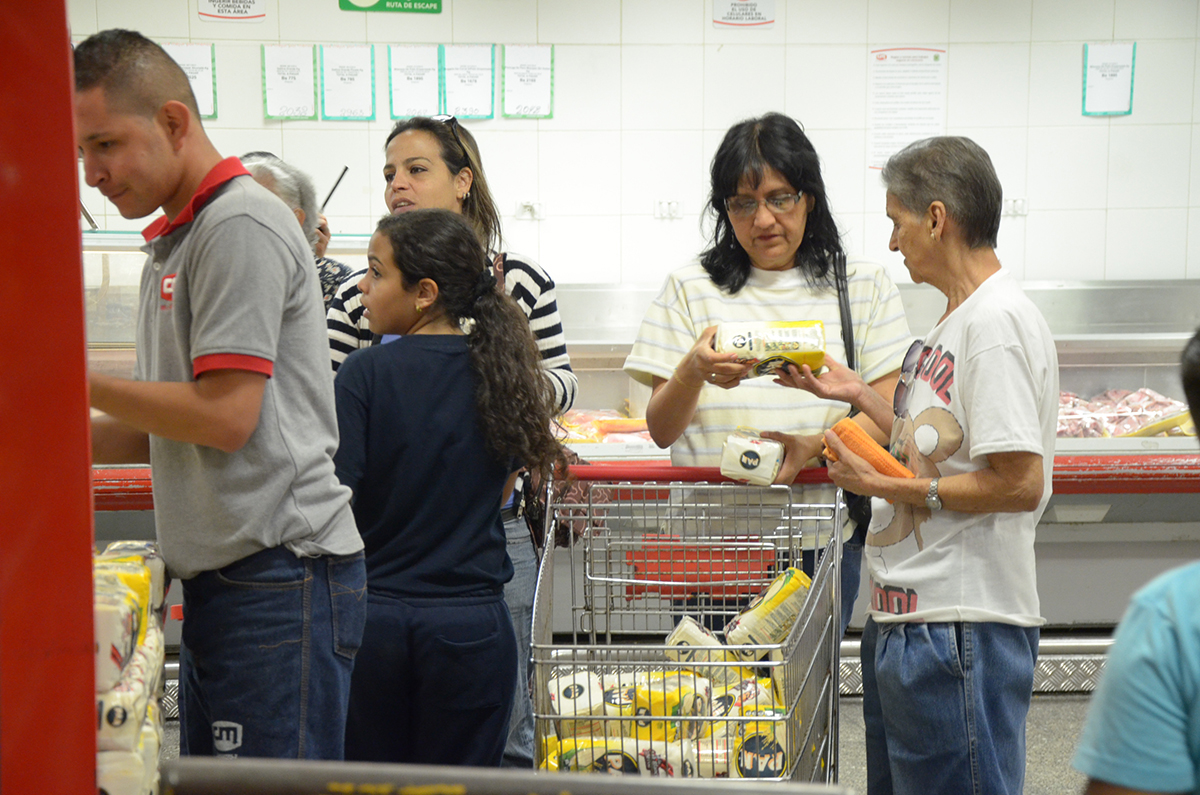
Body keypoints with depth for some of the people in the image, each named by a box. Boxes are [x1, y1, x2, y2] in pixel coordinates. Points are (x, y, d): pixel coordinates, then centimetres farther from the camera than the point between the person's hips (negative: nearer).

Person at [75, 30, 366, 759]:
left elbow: (225, 416, -18)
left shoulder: (241, 226, -12)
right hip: (224, 580, 10)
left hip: (279, 575, -10)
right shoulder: (176, 241, 19)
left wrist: (79, 382, -8)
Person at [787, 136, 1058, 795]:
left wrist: (889, 487, -17)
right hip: (905, 617, 10)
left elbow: (1019, 483, -22)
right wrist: (858, 395, 18)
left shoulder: (997, 322, -17)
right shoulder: (958, 319, 15)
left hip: (961, 628, -10)